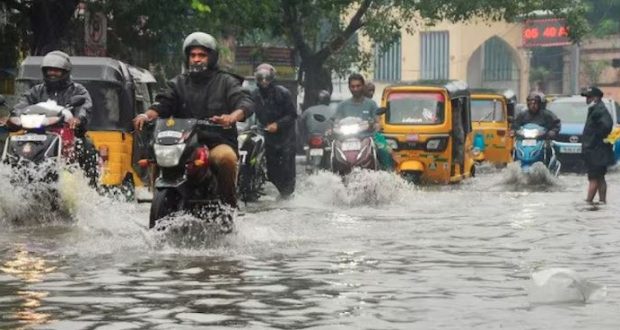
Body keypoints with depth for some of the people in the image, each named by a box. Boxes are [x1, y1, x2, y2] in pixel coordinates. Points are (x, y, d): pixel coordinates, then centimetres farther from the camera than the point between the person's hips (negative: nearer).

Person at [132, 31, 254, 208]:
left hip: (217, 142, -3)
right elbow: (164, 102, 4)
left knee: (226, 157, -36)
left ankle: (229, 205, -19)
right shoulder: (179, 83, 20)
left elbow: (246, 102, -6)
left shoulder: (225, 82, 10)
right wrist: (147, 115, -21)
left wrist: (232, 117, -31)